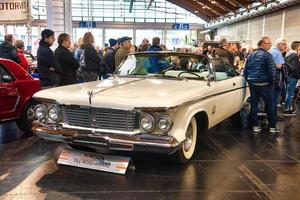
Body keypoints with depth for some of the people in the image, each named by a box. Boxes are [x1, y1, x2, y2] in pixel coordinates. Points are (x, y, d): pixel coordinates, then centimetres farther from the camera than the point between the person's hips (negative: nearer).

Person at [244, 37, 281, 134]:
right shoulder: (267, 55, -10)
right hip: (264, 84, -6)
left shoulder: (251, 55, 10)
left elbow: (245, 70, 11)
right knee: (270, 104, 5)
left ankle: (255, 126, 12)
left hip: (252, 83, 6)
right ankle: (272, 127, 9)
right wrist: (271, 82, -3)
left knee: (254, 104, 10)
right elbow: (271, 71, -15)